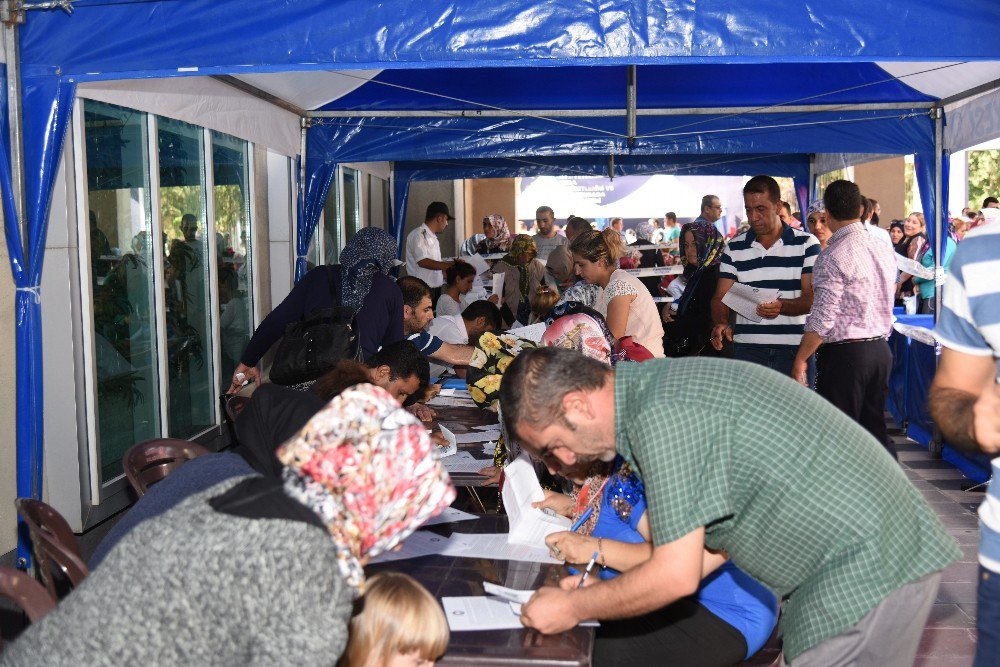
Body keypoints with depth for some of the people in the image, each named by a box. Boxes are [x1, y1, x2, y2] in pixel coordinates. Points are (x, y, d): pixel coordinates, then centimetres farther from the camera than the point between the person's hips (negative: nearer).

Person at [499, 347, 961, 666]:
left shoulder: (662, 416, -23)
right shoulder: (654, 387, 8)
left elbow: (677, 576, -20)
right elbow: (710, 541, 13)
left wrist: (572, 607, -6)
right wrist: (601, 592, 9)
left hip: (869, 566, -10)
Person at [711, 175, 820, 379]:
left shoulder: (807, 244, 4)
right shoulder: (734, 248, 11)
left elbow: (812, 299, -3)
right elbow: (720, 297, 7)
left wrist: (782, 306, -23)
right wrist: (721, 322, -14)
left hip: (794, 349, -2)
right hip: (747, 349, 2)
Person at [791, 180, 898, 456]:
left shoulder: (833, 257, -16)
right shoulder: (885, 250, 8)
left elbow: (822, 319, -18)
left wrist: (800, 360, -10)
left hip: (844, 353, -8)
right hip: (881, 350, 8)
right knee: (875, 430, 15)